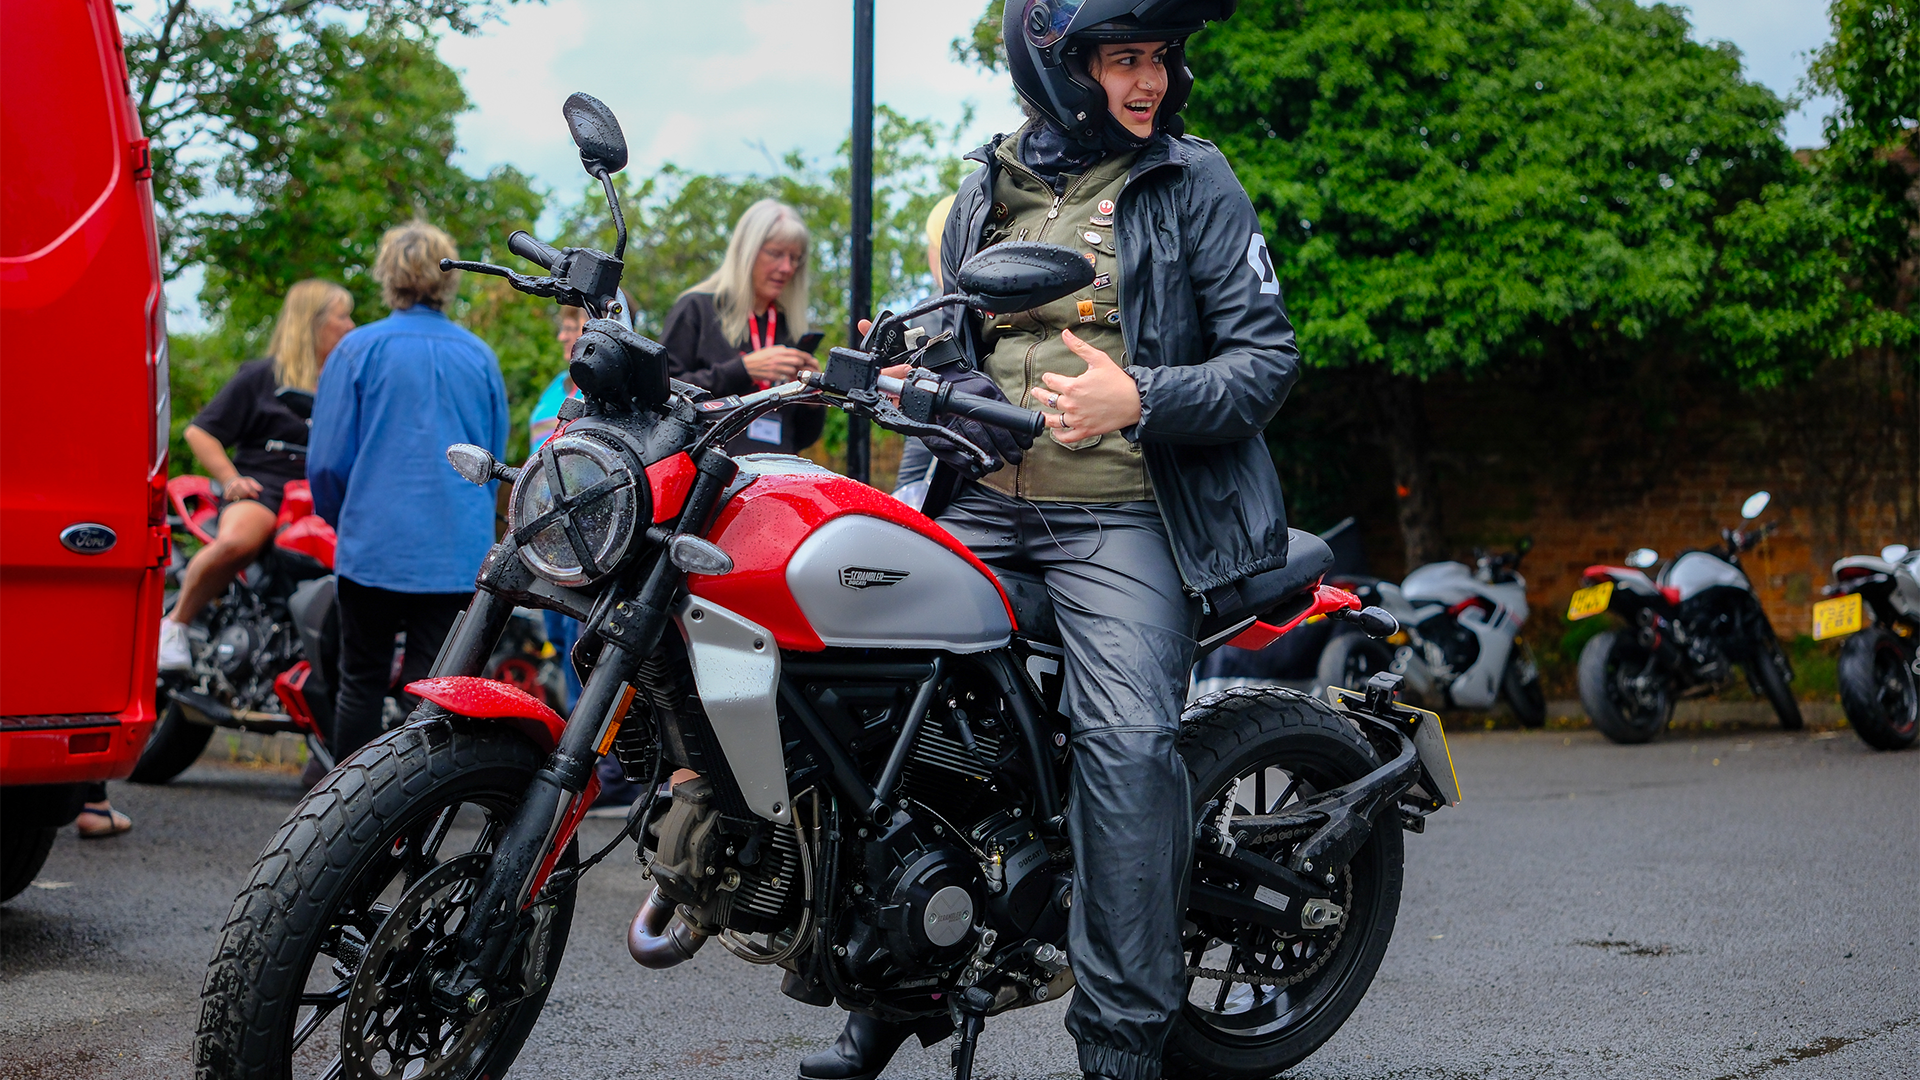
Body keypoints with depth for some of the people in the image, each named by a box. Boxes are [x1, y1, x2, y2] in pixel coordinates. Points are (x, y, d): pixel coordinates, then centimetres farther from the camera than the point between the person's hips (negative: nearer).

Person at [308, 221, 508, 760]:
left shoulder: (359, 349, -3)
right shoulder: (480, 357, 6)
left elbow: (328, 460, -2)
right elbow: (494, 460, 14)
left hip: (374, 546, -2)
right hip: (457, 552, 2)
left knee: (362, 681, 10)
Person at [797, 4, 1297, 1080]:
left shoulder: (1193, 181, 3)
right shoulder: (989, 190, 16)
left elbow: (1268, 355, -4)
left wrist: (1139, 399, -19)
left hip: (1122, 517, -4)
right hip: (984, 505, 5)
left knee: (1129, 740, -23)